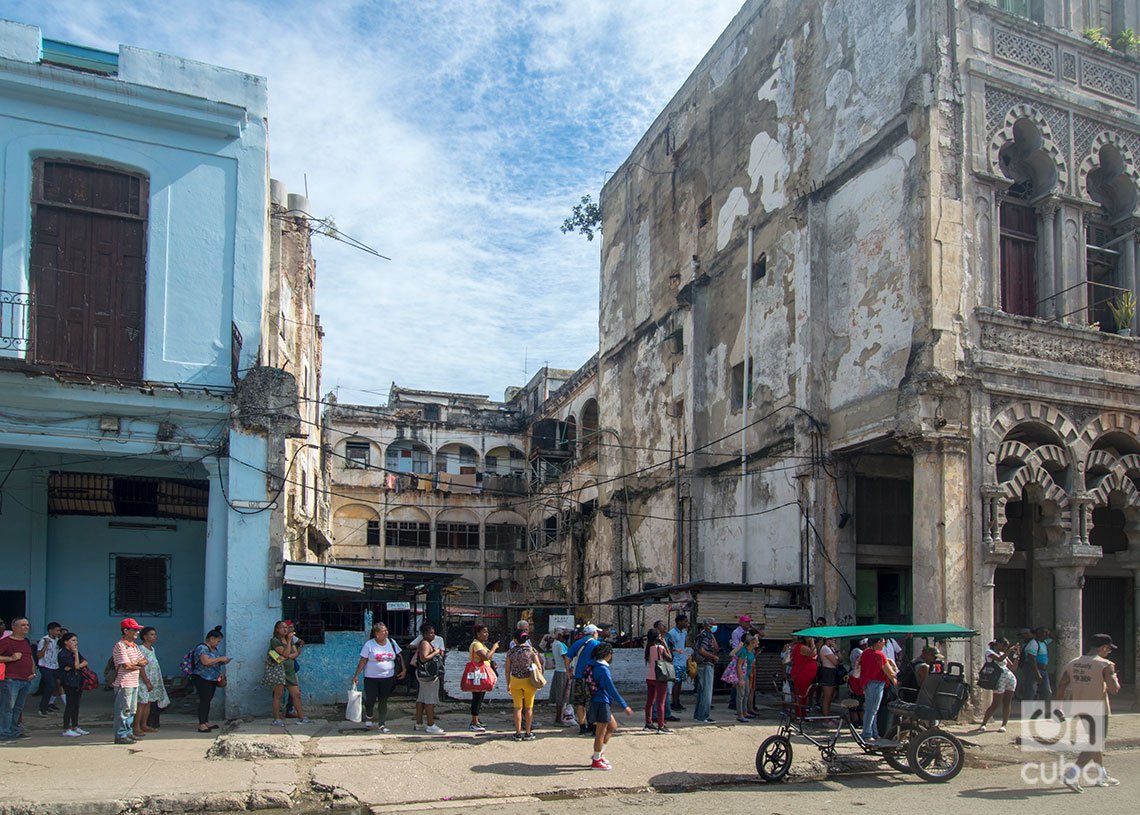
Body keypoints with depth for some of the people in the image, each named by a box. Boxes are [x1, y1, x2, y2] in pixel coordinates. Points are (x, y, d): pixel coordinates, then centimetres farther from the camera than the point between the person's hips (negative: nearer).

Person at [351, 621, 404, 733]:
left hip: (388, 678, 3)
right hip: (371, 678, -3)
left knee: (383, 701, 6)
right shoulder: (369, 645, -6)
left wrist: (403, 670, 1)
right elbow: (363, 661, -4)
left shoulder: (391, 642, 5)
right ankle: (368, 717, 26)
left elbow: (399, 657, 11)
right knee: (370, 699, -6)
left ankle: (381, 725, 15)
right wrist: (356, 675, -6)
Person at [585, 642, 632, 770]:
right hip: (601, 703, -10)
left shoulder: (592, 666, 8)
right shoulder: (603, 669, -20)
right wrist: (624, 706, -18)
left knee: (612, 726, 20)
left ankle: (600, 753, 24)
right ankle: (596, 761, 11)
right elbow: (611, 689, -21)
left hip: (597, 701, 10)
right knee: (601, 732, 2)